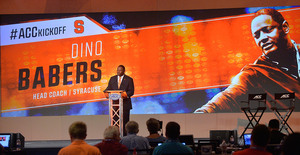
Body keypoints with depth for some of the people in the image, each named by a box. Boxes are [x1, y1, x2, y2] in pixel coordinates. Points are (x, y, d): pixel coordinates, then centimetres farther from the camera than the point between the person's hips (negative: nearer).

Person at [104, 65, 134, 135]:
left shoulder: (129, 79, 3)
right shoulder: (112, 79, 14)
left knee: (125, 121, -2)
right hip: (114, 103, 3)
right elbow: (109, 88, 11)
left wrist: (126, 94, -23)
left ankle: (124, 136, 2)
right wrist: (106, 92, -13)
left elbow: (131, 91, -3)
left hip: (125, 104, -3)